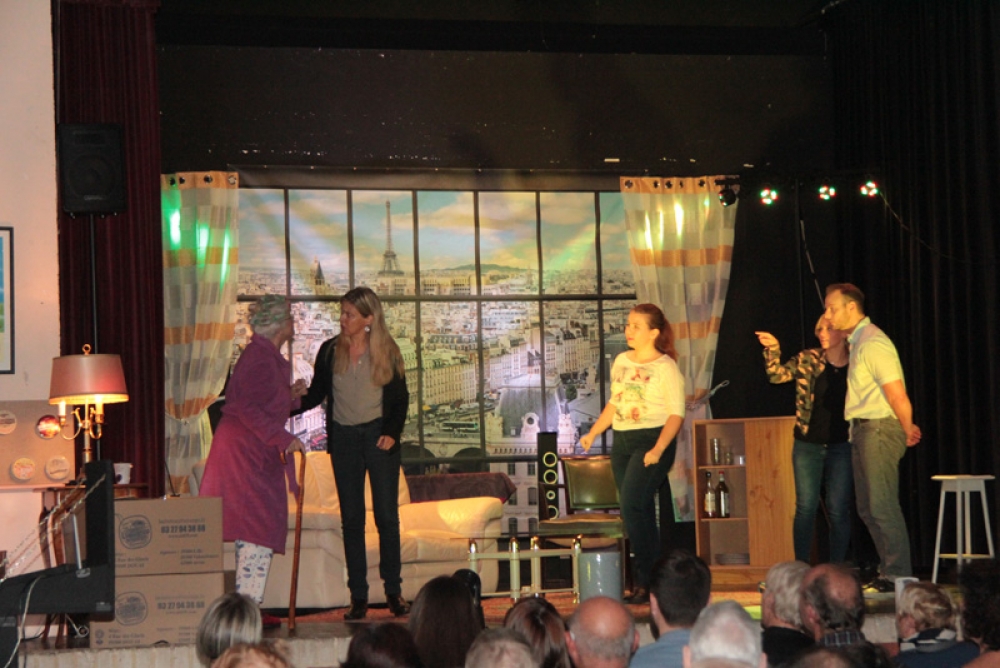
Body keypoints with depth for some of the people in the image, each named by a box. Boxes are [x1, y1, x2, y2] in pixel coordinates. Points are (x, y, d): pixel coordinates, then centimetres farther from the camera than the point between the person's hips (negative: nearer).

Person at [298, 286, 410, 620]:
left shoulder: (387, 351, 0)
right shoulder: (330, 351, 5)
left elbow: (400, 398, 3)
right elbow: (316, 394, 7)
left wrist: (392, 433, -10)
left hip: (378, 435, -2)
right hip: (343, 437, 2)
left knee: (386, 514, -2)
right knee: (351, 518, 3)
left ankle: (393, 590, 9)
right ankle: (358, 596, 7)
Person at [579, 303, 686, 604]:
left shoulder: (665, 366, -7)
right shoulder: (621, 361, 13)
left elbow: (676, 413, -12)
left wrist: (658, 449, -23)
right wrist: (592, 433, 16)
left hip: (651, 440, -7)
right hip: (622, 441, 7)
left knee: (632, 505, -19)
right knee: (640, 513, 6)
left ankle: (644, 581, -12)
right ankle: (656, 578, 11)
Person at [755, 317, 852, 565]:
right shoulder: (808, 359, 2)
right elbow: (778, 375, -6)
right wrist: (772, 350, -22)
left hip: (842, 446, -1)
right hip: (808, 444, 1)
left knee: (838, 510, 2)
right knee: (806, 507, 1)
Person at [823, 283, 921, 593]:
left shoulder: (873, 343, -15)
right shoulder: (855, 343, 16)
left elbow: (898, 396, -19)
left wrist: (907, 430, -7)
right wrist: (906, 428, 16)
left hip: (879, 430, -10)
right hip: (862, 430, 10)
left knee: (882, 506, -9)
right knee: (867, 508, 12)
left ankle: (897, 576, -4)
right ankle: (888, 571, 19)